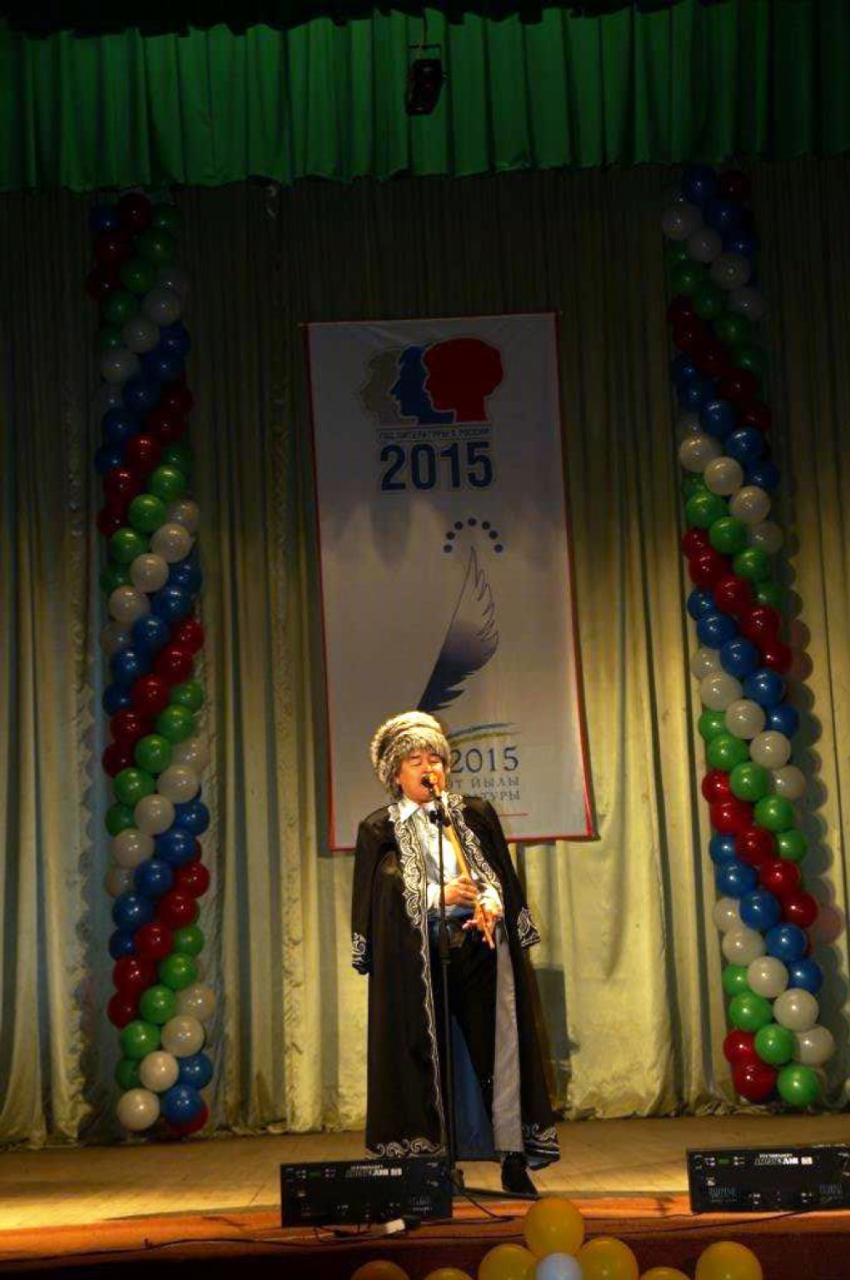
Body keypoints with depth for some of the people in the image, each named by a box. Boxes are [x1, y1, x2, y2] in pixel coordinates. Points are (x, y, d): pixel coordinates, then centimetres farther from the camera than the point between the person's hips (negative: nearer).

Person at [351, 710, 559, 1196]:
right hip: (417, 955, -2)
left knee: (498, 1049, -2)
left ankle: (515, 1162, 1)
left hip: (482, 942, 2)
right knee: (428, 1056, -3)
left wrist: (491, 902, -12)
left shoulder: (476, 813, 13)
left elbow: (500, 875, 9)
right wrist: (439, 894, -16)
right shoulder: (380, 829, 7)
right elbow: (386, 892, -3)